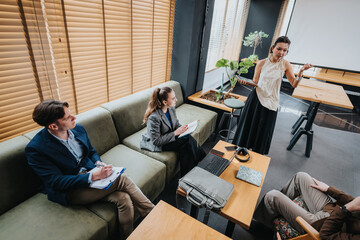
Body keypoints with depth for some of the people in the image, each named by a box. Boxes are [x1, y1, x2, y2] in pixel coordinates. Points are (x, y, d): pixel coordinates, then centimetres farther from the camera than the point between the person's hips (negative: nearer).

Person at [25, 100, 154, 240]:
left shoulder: (78, 129, 0)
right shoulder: (35, 149, -18)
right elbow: (56, 182, -20)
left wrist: (98, 163, -9)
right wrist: (93, 176, -29)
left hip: (90, 174, 6)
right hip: (68, 191, -6)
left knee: (124, 198, -21)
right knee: (122, 179, -23)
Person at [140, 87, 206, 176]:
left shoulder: (171, 108, -6)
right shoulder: (153, 117, -28)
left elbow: (176, 123, 11)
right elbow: (156, 141, -24)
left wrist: (184, 129, -11)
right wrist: (175, 133, -25)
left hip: (171, 136, 7)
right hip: (158, 145, -7)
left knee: (189, 138, -20)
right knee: (188, 141, -23)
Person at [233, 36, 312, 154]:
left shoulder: (285, 65, -2)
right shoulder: (262, 63, -4)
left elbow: (294, 84, -3)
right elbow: (255, 82, 1)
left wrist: (301, 72, -20)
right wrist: (245, 82, -19)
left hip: (270, 102, 1)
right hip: (256, 98, 0)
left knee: (264, 131, 10)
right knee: (248, 126, 8)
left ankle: (257, 155, 32)